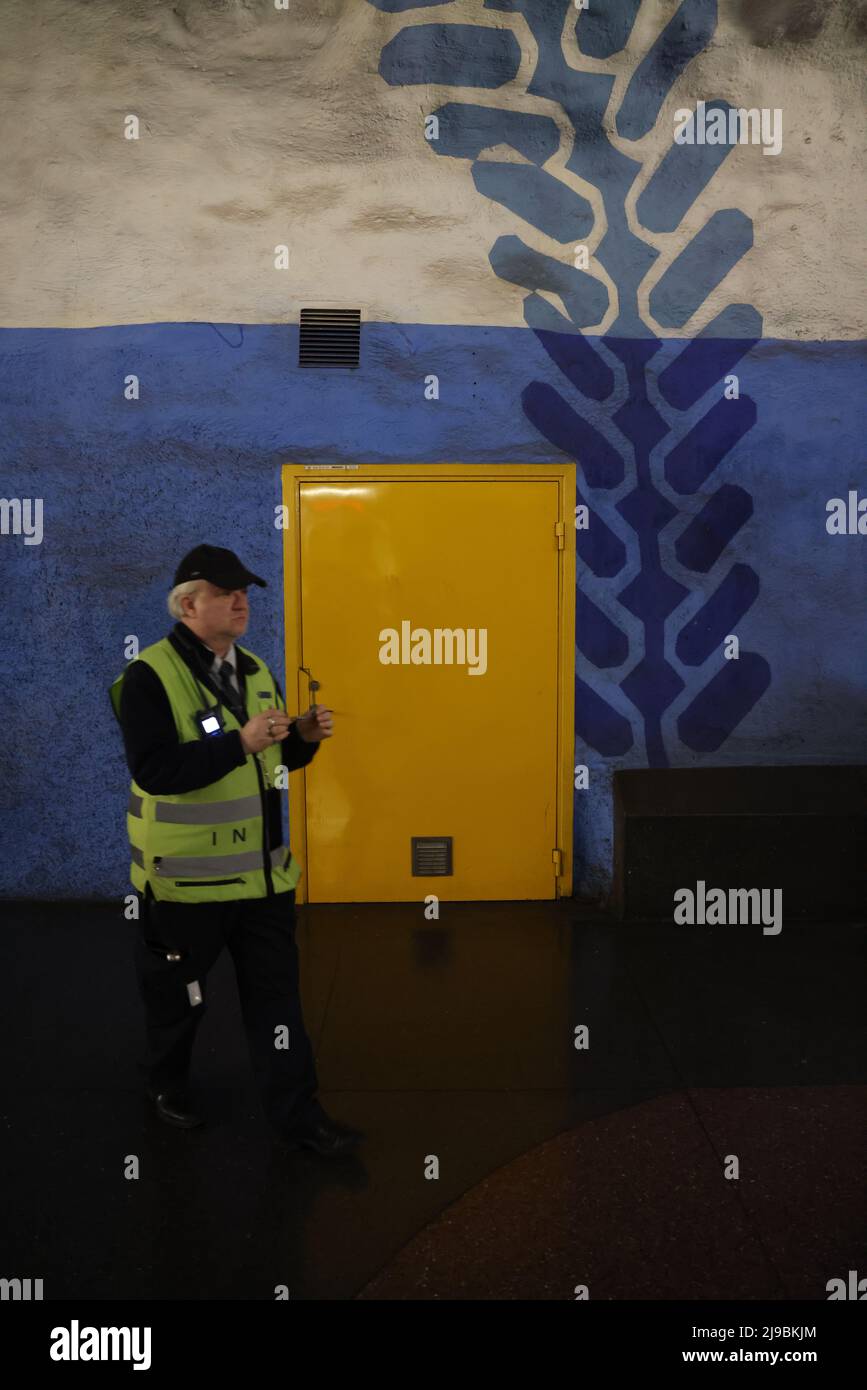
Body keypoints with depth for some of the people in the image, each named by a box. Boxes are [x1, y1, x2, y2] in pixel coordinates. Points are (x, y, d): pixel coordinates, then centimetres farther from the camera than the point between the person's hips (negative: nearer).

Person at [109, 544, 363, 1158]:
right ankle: (166, 1084, 43)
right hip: (186, 873, -5)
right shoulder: (150, 676, -15)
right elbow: (153, 769, -26)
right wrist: (240, 743, -32)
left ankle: (299, 1116, 21)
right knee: (177, 995, 16)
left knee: (277, 993, 10)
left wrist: (304, 737, -6)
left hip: (262, 870, 6)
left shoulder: (256, 671, 8)